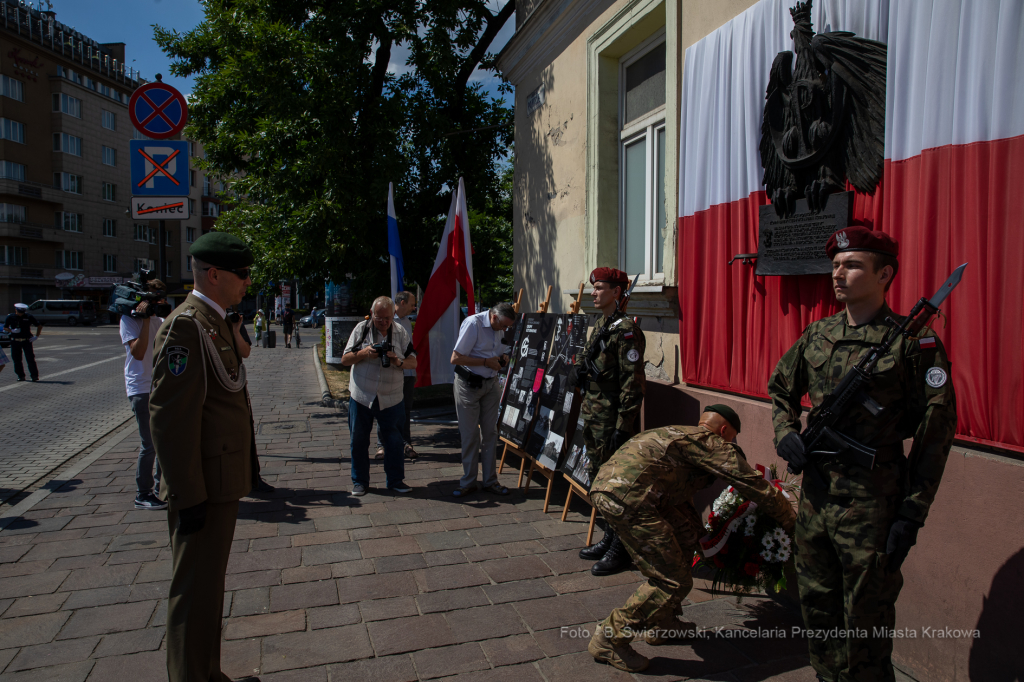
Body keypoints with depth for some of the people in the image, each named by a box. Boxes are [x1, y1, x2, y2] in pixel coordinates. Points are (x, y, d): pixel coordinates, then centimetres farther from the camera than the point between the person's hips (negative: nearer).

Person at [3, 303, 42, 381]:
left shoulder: (28, 317, -1)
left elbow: (39, 326, 6)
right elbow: (5, 328, 7)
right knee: (17, 360, 6)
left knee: (30, 359, -7)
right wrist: (12, 330, -14)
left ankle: (35, 376, -6)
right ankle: (21, 376, 15)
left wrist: (36, 336, -3)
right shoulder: (10, 317, 2)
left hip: (27, 340, -2)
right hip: (15, 341, 2)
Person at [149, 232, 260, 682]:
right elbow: (171, 417, -24)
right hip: (203, 487, -10)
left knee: (209, 584, 21)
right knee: (196, 591, 4)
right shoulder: (186, 326, -19)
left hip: (222, 483, 10)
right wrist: (189, 496, -22)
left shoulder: (218, 322, 12)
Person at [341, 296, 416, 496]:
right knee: (359, 440, 7)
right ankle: (360, 482, 23)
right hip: (361, 396, 0)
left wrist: (399, 362, -19)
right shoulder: (361, 329, 0)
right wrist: (363, 353, -18)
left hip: (391, 399, 0)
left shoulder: (401, 332, 2)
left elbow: (414, 363, 2)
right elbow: (345, 360, 0)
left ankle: (395, 481, 20)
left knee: (394, 440, 5)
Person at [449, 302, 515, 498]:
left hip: (491, 384, 6)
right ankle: (468, 482, 15)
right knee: (470, 434, 1)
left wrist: (503, 357, -3)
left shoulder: (500, 328, 3)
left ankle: (490, 480, 18)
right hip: (469, 384, -6)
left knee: (490, 432, 8)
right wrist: (487, 362, -20)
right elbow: (456, 358, -21)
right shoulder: (473, 324, -19)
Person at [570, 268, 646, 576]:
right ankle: (609, 538, 32)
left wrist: (622, 428, -21)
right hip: (592, 417, 10)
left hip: (612, 421, -9)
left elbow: (633, 383, -19)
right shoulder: (599, 326, 13)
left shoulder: (626, 330, -16)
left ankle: (620, 550, 13)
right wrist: (577, 367, 4)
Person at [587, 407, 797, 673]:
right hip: (628, 498, -10)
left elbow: (681, 497, 43)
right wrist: (791, 522, 25)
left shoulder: (682, 435, 31)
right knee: (674, 582, -1)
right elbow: (759, 488, 9)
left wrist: (704, 536, 50)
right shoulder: (716, 445, 6)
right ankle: (608, 640, 10)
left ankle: (661, 625, 33)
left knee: (685, 538, 23)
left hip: (604, 483, 10)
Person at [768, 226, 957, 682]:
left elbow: (936, 431, -10)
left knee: (866, 624, 8)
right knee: (817, 610, 19)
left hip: (873, 505, -5)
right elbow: (780, 388, 21)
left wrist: (912, 514, -12)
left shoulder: (915, 341, -10)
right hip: (815, 495, 6)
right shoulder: (817, 335, 6)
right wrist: (785, 432, 2)